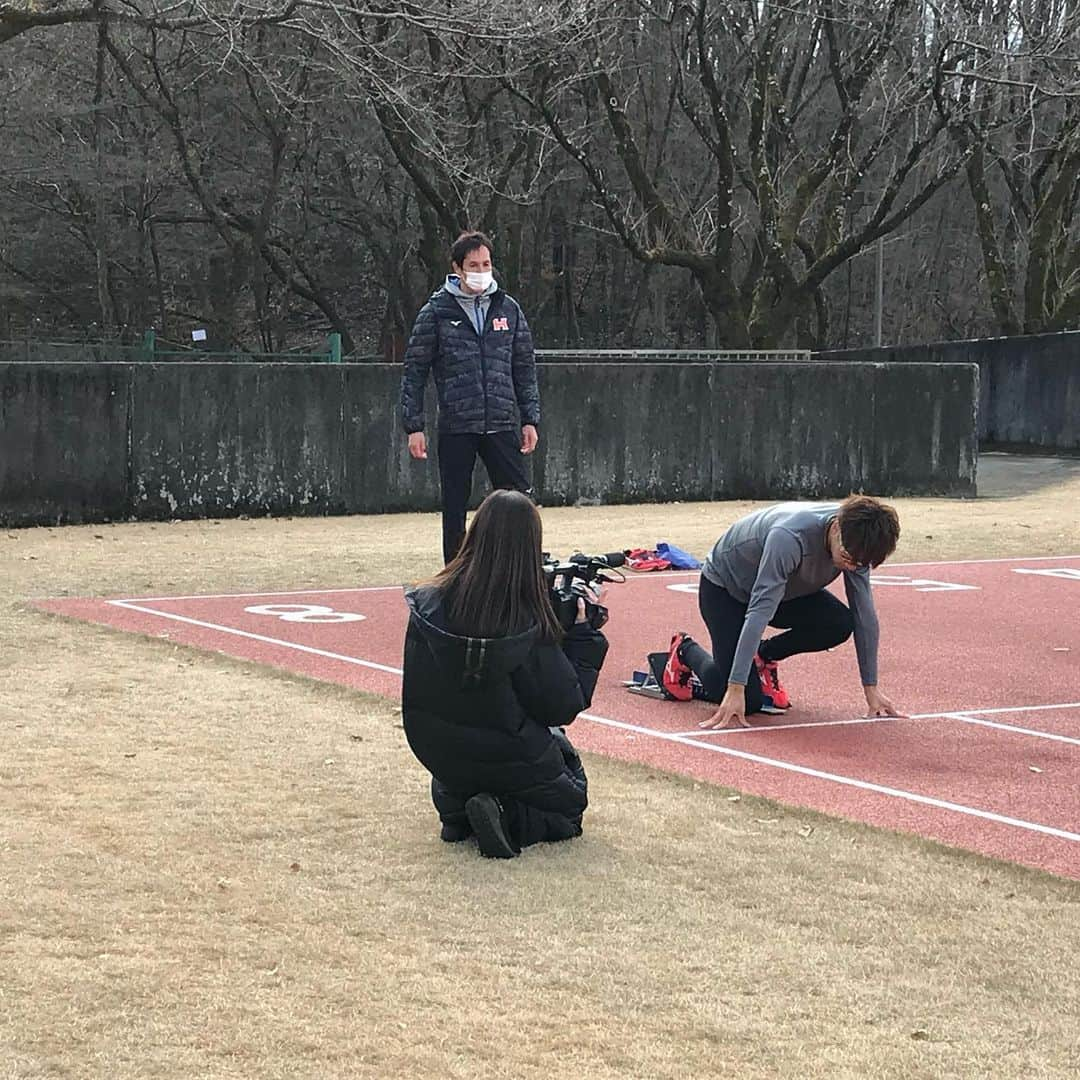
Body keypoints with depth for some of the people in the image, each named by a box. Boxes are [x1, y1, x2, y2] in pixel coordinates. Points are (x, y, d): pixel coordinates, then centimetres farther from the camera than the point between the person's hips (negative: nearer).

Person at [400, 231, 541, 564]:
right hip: (455, 429, -2)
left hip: (502, 425, 2)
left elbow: (525, 369, 12)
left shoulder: (508, 308, 8)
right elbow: (415, 371, 0)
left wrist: (530, 419, 6)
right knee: (454, 508, 6)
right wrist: (413, 426, -6)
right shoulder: (436, 312, 0)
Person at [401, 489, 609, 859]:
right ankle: (506, 818, -6)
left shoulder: (429, 602, -14)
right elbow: (563, 708, -16)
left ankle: (455, 804, 9)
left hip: (433, 750, 5)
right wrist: (582, 632, -9)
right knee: (570, 804, 23)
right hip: (504, 756, -5)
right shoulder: (530, 624, -26)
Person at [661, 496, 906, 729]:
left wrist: (871, 689, -14)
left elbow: (864, 614, -13)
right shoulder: (789, 538, -41)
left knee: (840, 624, -22)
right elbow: (759, 612, -42)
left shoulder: (856, 542, -21)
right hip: (723, 588, -6)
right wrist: (735, 691, -44)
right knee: (747, 701, -16)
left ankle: (764, 657, 5)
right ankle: (684, 651, 14)